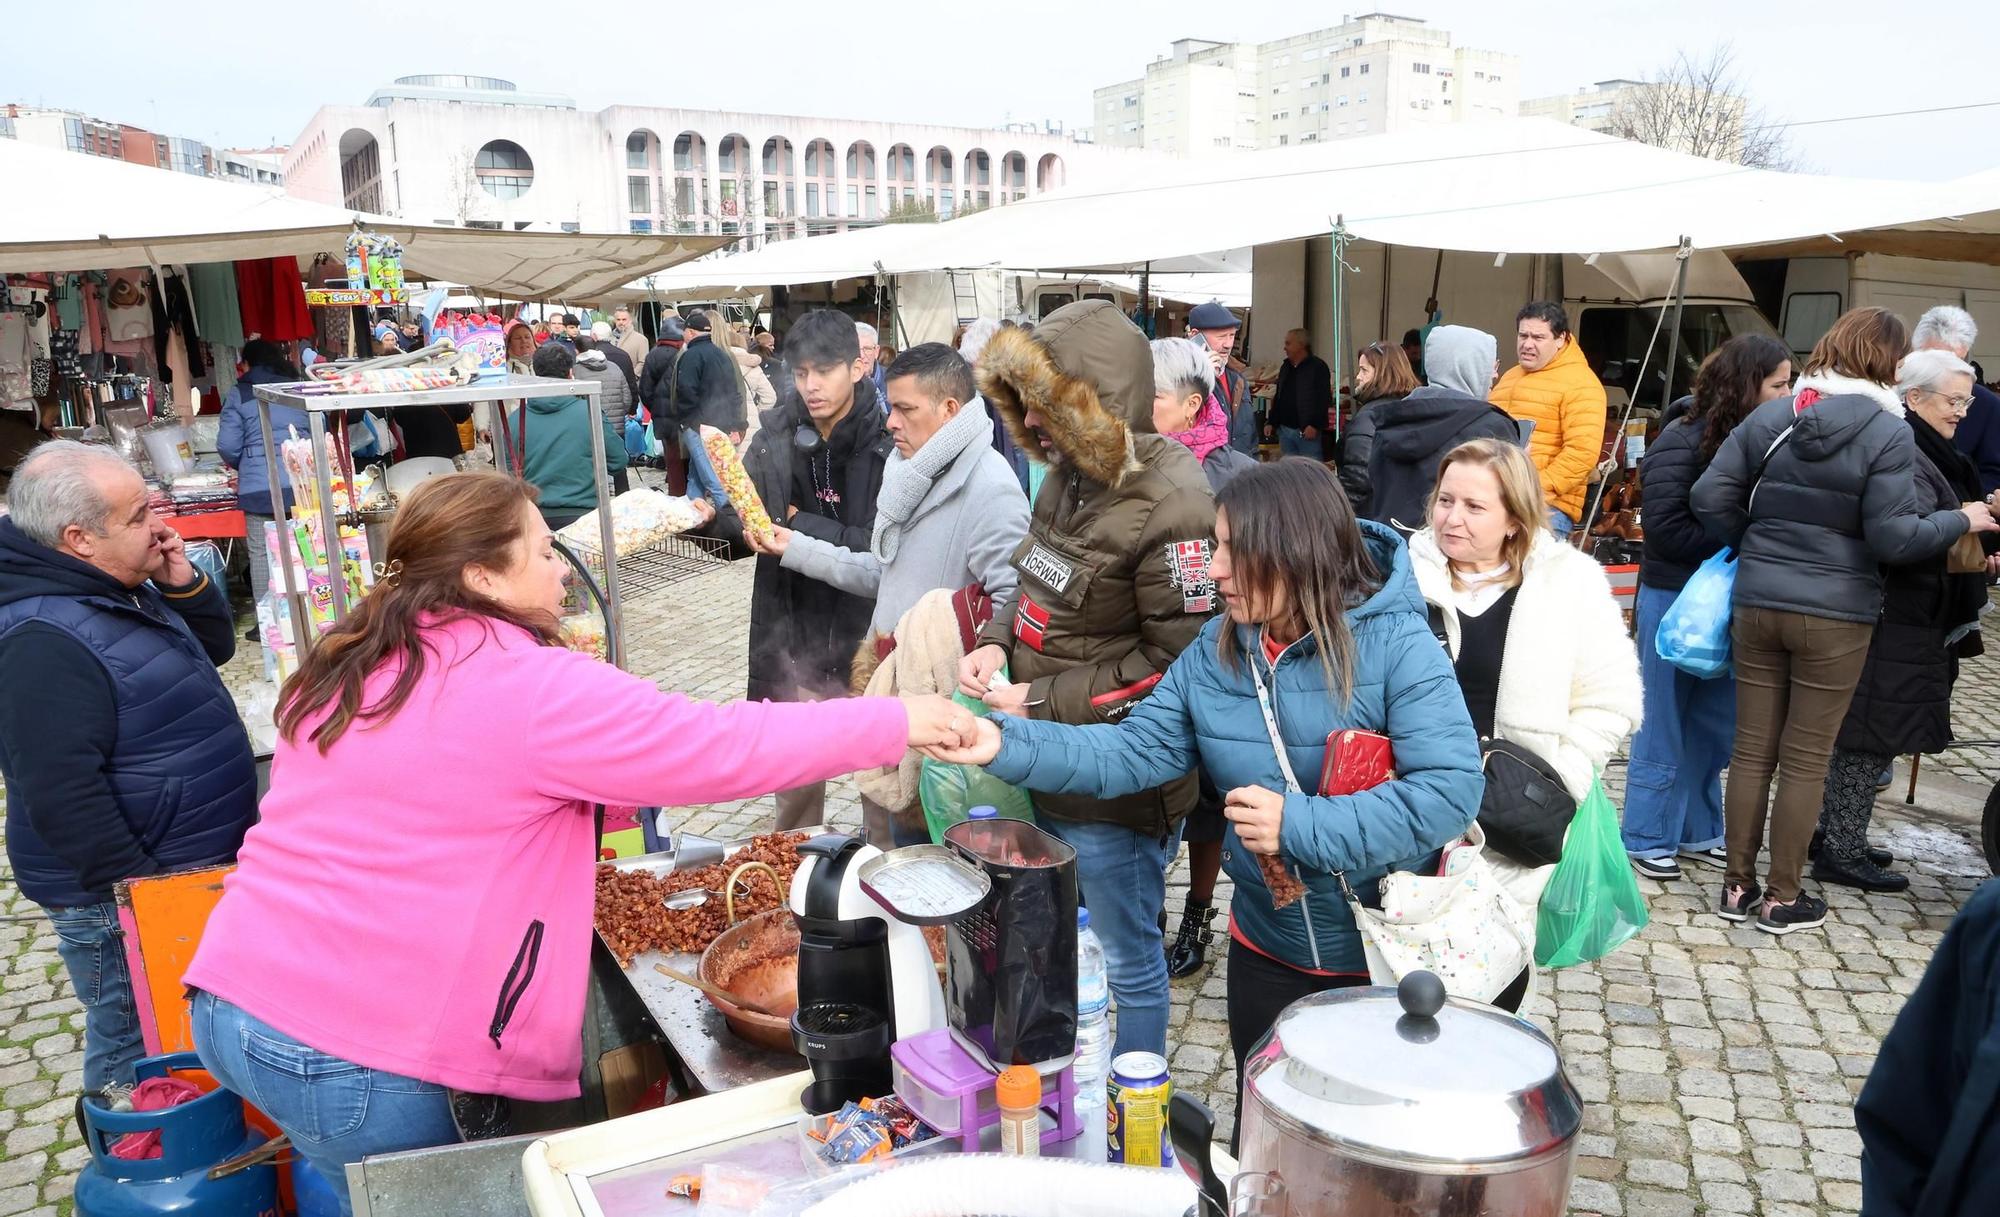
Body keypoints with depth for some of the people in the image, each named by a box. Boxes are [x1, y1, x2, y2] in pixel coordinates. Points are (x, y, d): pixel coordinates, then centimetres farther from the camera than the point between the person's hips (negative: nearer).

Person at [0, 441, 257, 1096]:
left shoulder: (123, 591, 6)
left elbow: (214, 647, 20)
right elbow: (62, 798, -26)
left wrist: (182, 582, 1)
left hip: (196, 866, 10)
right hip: (123, 905, -10)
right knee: (135, 1051, 5)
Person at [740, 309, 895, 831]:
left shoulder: (888, 442, -11)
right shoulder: (775, 435, 0)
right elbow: (746, 529, 2)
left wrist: (799, 525, -16)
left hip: (866, 637, -3)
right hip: (791, 638, 4)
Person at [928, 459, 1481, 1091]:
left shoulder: (1398, 646, -20)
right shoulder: (1214, 654, -5)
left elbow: (1451, 789, -26)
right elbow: (1133, 750, -8)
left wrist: (1298, 826, -29)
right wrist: (1006, 743, -21)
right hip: (1267, 951, 5)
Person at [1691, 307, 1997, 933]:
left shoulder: (1769, 417, 2)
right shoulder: (1888, 433, -10)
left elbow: (1710, 495, -1)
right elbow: (1892, 537, -14)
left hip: (1756, 605, 4)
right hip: (1834, 617, -4)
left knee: (1751, 751, 11)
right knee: (1805, 760, 6)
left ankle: (1739, 885, 20)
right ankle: (1782, 898, 15)